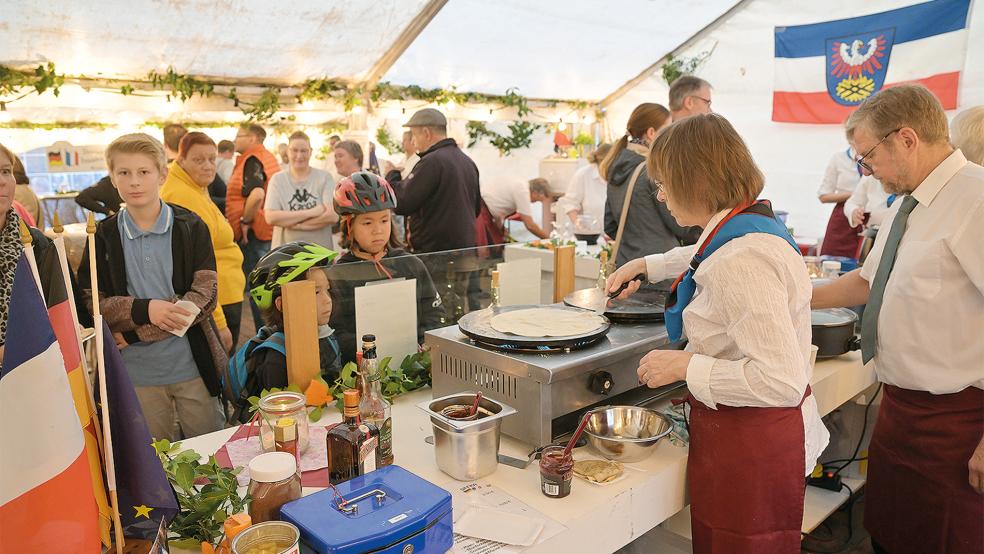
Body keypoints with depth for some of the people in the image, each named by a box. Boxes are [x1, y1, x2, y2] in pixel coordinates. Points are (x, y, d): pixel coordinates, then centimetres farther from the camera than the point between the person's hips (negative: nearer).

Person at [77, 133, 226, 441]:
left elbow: (205, 294, -11)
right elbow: (91, 302, -3)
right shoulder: (104, 236, 1)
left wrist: (133, 331, -16)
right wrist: (143, 310, -23)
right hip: (137, 370, 1)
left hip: (192, 363, -1)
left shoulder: (191, 227, -5)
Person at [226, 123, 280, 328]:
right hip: (267, 232, 10)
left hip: (253, 233, -10)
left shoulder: (252, 161, -15)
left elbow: (257, 195, -31)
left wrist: (245, 220, -19)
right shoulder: (268, 158, 14)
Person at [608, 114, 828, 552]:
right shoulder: (754, 228, 4)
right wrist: (646, 265, 33)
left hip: (749, 451, -9)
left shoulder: (741, 261, -28)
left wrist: (685, 365, -23)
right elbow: (705, 261, 29)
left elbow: (781, 380, -32)